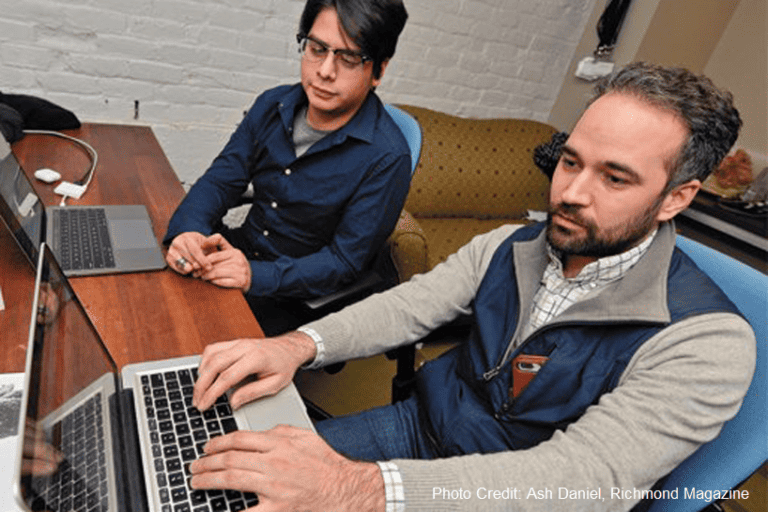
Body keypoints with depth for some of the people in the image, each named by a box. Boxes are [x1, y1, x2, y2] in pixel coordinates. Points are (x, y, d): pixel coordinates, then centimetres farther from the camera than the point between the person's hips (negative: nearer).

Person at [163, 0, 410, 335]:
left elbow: (344, 262, -18)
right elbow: (220, 179, 0)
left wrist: (257, 275, -30)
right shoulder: (273, 106, 0)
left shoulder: (387, 159, -19)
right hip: (240, 253, 6)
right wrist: (188, 230, -22)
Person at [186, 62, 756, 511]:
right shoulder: (507, 247, -3)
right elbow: (408, 305, -5)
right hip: (421, 424, 5)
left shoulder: (708, 340, -21)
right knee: (228, 466, 1)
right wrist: (299, 344, -25)